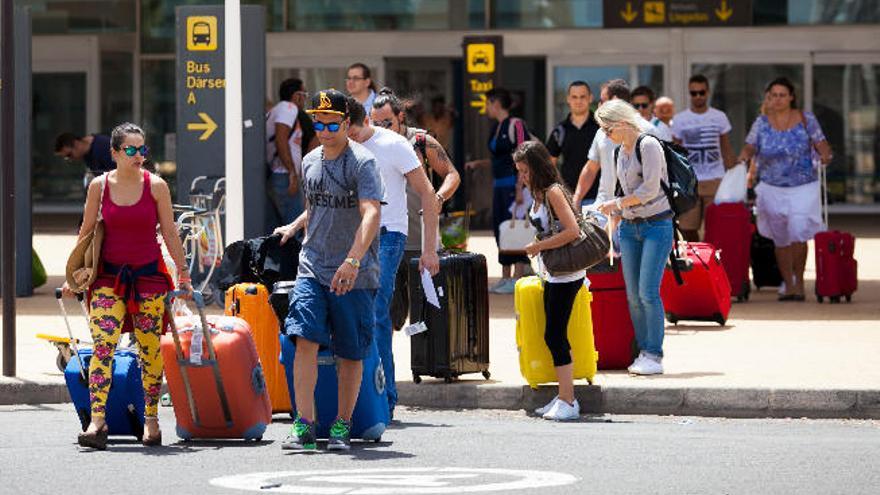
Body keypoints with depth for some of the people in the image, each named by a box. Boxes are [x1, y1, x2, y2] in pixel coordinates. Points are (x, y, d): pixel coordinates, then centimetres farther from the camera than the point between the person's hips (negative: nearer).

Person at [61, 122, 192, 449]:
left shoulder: (156, 186, -2)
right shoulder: (100, 186, 1)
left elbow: (169, 233, 5)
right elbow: (86, 232, 10)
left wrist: (183, 272, 5)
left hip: (149, 275, 0)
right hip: (109, 275, 0)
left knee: (150, 350, 3)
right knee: (102, 346, -14)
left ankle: (151, 419, 16)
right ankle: (97, 421, -18)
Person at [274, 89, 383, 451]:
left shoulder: (362, 162, -10)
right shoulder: (310, 162, 11)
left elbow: (370, 214, -25)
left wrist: (353, 261, -36)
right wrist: (294, 227, 16)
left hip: (354, 275, -4)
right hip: (312, 268, 4)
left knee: (350, 353, 3)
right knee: (305, 340, -12)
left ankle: (342, 426, 17)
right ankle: (304, 426, -14)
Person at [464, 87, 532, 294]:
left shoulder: (515, 125, -12)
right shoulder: (496, 127, 14)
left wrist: (520, 189, -21)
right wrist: (478, 163, 17)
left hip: (513, 183, -9)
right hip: (499, 185, 9)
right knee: (499, 228, 10)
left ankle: (517, 279, -5)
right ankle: (505, 278, 16)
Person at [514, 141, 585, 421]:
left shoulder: (553, 192, -14)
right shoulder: (540, 194, 14)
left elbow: (572, 230, -23)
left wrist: (538, 247, -16)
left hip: (565, 275, -10)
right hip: (552, 275, 10)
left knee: (555, 336, -9)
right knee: (554, 337, 11)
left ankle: (566, 402, -6)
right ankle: (566, 397, 16)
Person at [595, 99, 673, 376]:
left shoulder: (648, 145, -10)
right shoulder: (620, 151, 14)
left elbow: (650, 190, -17)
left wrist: (616, 204, -8)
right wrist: (613, 221, 22)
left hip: (656, 225, -8)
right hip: (629, 227, 8)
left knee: (648, 292, -12)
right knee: (633, 296, 2)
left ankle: (654, 356, -8)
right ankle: (643, 353, 8)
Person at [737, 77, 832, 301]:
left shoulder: (806, 120, -1)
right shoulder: (762, 123, 3)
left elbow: (821, 144, -1)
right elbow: (750, 146, 1)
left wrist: (825, 155, -23)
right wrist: (745, 155, -22)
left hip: (803, 188, -2)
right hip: (772, 188, 2)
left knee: (798, 234, -13)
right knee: (781, 239, 7)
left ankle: (799, 280, 7)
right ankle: (789, 285, 19)